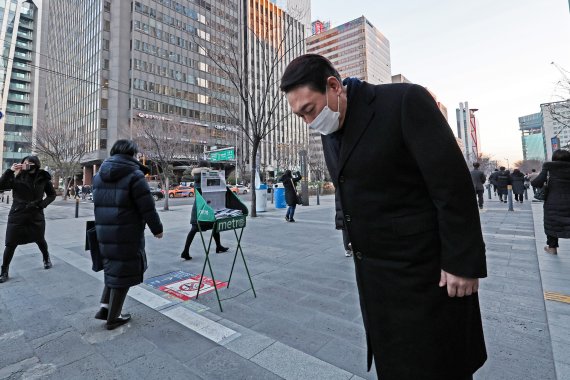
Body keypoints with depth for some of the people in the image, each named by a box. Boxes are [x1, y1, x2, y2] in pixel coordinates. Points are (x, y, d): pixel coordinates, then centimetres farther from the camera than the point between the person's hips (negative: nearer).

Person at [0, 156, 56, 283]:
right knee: (11, 244, 2)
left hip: (36, 215, 1)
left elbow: (52, 195, 6)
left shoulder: (43, 178, -3)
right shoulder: (17, 177, -5)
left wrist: (42, 204, -10)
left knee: (40, 240, 16)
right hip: (17, 215, 0)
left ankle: (46, 259, 41)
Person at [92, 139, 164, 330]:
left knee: (113, 267, 25)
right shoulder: (135, 175, -15)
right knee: (122, 273, 7)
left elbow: (99, 203, 17)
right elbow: (147, 207, -16)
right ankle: (113, 318, 19)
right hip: (127, 234, -7)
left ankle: (105, 307, 21)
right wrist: (157, 229, -4)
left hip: (104, 232, 7)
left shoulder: (98, 176, 9)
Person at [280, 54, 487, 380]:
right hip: (373, 271, 6)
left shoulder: (405, 100, -15)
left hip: (425, 268, -6)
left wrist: (463, 262, -15)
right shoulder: (330, 132, 7)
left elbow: (454, 182, -16)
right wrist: (359, 252, 14)